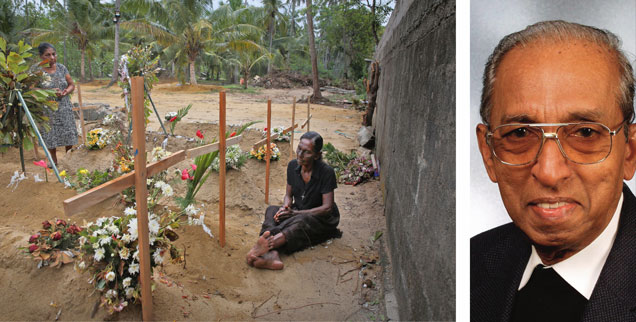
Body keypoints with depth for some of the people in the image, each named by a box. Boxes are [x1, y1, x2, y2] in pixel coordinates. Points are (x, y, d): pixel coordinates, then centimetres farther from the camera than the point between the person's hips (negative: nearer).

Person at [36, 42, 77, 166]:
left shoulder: (61, 68, 1)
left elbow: (72, 85, 8)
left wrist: (65, 92, -13)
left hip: (65, 108, 3)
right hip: (48, 110, -3)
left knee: (69, 134, 7)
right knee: (51, 137, 6)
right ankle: (54, 160, 25)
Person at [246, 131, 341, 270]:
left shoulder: (326, 172, -20)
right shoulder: (293, 165, -4)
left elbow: (327, 207, -20)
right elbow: (288, 195, 7)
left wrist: (295, 213, -25)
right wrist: (286, 208, -17)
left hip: (323, 219, -5)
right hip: (297, 213, 5)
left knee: (301, 221, -37)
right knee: (271, 210, -22)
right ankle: (271, 254, -49)